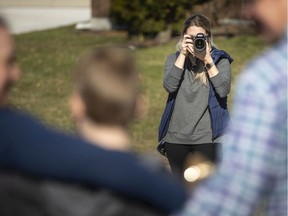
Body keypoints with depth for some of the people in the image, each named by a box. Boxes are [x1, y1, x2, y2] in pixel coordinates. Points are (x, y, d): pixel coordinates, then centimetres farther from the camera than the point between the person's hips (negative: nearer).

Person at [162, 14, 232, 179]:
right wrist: (183, 55, -11)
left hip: (208, 137, -3)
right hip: (177, 137, 3)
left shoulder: (220, 59, 3)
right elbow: (169, 86, -9)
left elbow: (223, 90, -13)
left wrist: (207, 60, -16)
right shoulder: (174, 59, 10)